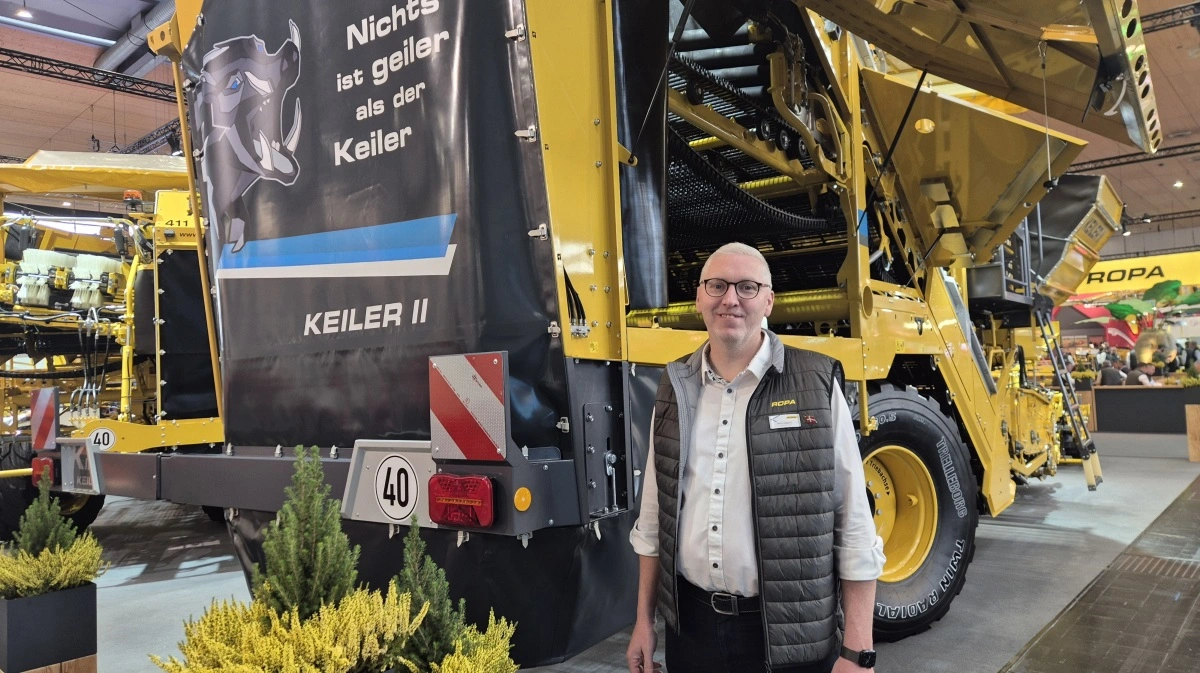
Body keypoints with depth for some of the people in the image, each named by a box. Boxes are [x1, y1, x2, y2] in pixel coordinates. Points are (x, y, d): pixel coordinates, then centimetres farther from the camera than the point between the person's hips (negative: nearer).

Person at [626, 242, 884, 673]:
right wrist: (644, 621, 10)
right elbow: (655, 521, 9)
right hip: (690, 625, 4)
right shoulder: (675, 390, 3)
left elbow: (854, 530, -8)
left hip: (789, 634, -3)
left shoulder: (816, 386, -9)